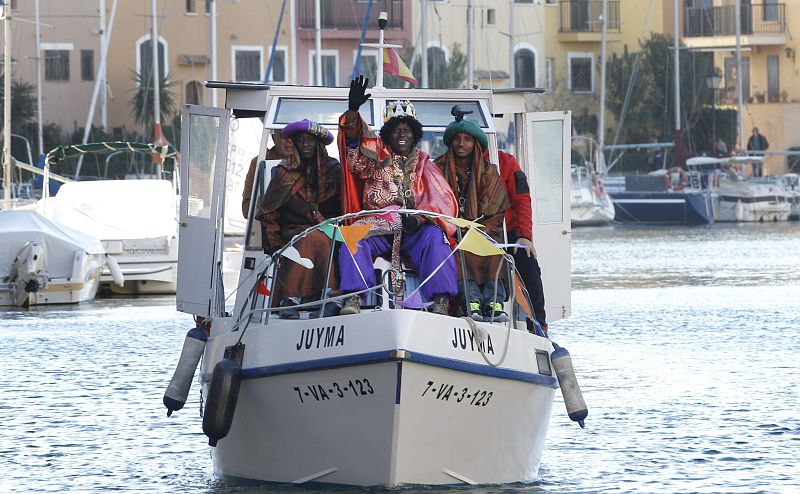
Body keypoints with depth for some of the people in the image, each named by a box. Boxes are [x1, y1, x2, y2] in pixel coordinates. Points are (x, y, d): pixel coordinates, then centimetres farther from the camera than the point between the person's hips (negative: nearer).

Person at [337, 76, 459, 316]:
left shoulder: (423, 164, 20)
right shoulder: (376, 157, 22)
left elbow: (442, 199, 6)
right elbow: (354, 143, 2)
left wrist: (419, 218, -16)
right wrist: (353, 110, -17)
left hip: (416, 230, -1)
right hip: (378, 228, 1)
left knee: (434, 239, -33)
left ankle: (441, 303, -43)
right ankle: (353, 298, -44)